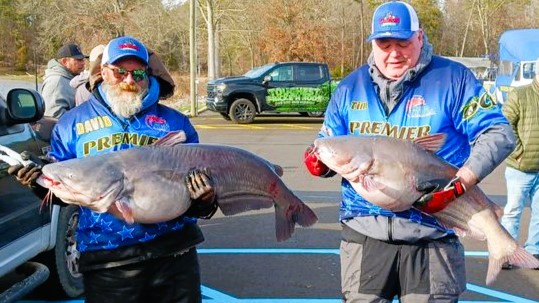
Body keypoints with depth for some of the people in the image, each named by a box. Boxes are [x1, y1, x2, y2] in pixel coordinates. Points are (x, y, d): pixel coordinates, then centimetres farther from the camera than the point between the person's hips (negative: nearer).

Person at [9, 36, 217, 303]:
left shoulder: (175, 122, 10)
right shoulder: (72, 122, 10)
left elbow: (201, 178, 11)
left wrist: (205, 201, -11)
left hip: (174, 251, 1)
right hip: (106, 260, 0)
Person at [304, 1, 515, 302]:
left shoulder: (453, 78, -3)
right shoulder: (351, 86, 8)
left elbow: (498, 134, -5)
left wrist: (458, 185, -18)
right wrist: (321, 163, -10)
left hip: (432, 232, -2)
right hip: (365, 231, 3)